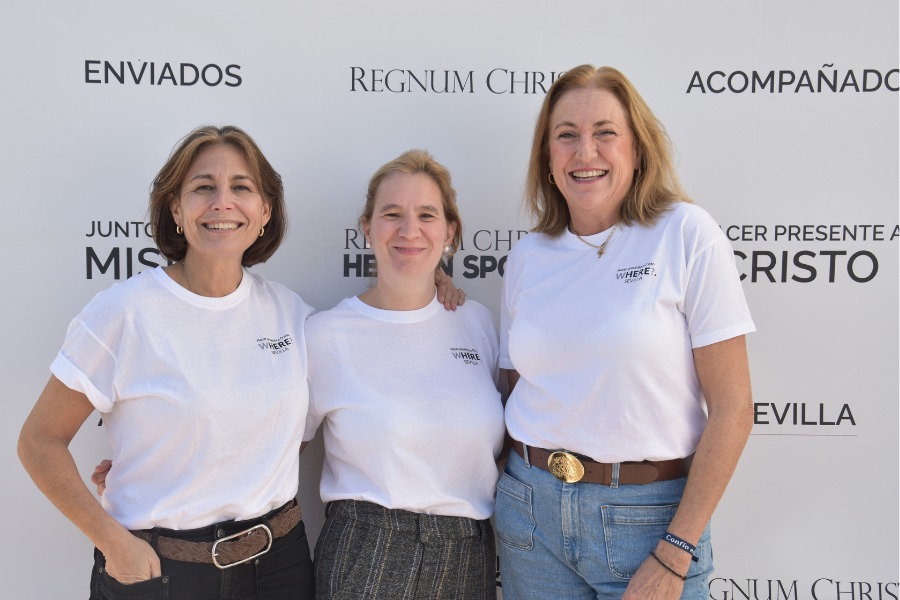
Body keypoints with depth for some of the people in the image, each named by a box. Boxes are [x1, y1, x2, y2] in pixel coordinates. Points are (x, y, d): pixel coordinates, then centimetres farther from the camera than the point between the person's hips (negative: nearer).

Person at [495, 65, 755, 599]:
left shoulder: (687, 234, -9)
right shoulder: (527, 256, 3)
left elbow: (732, 409, -11)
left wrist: (674, 556, -12)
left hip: (648, 515, -3)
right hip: (530, 507, 4)